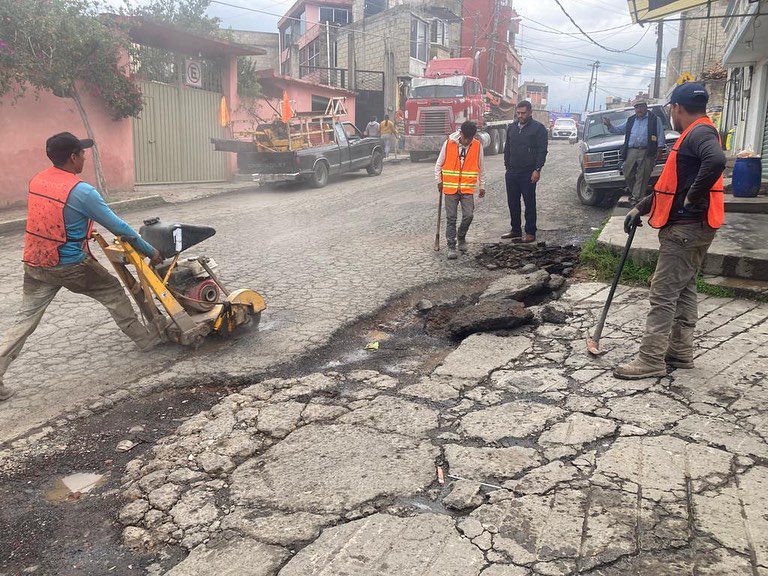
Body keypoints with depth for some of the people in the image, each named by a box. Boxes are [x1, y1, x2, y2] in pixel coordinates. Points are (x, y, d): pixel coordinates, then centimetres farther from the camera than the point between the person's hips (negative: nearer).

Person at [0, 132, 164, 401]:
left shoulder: (36, 181, 4)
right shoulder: (82, 191, -18)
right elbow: (119, 228, -13)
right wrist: (150, 251, -3)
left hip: (35, 265, 6)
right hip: (71, 266, -6)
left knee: (25, 319, 10)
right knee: (113, 291, 15)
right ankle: (145, 339, 25)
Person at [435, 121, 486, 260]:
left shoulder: (477, 146, -1)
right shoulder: (448, 143, -5)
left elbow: (481, 167, 10)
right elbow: (439, 163, 6)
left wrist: (482, 186, 13)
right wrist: (439, 180, 5)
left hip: (468, 188, 1)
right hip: (450, 187, -1)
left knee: (468, 215, -7)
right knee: (451, 218, 2)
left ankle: (461, 238, 21)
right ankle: (451, 247, 11)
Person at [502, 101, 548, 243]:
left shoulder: (538, 128, -3)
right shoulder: (511, 128, 15)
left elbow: (542, 151, -7)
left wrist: (537, 170, -14)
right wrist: (507, 166, 14)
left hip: (528, 173, -6)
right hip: (512, 172, 6)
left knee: (529, 203, -1)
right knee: (512, 203, 10)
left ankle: (531, 233, 5)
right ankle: (515, 230, 22)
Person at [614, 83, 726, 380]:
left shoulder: (700, 132, -14)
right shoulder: (694, 135, 19)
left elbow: (716, 161, -36)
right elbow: (671, 184, 24)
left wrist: (693, 198, -26)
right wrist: (640, 208, 19)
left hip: (686, 229, -11)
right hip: (689, 228, 11)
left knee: (663, 293, -8)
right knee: (683, 289, 15)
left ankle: (651, 360, -4)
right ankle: (681, 352, 25)